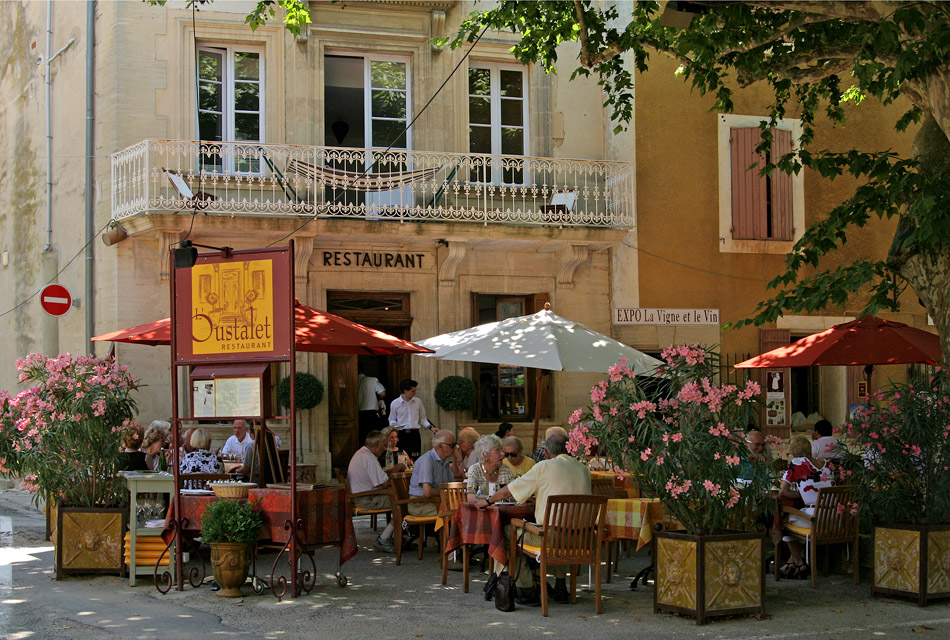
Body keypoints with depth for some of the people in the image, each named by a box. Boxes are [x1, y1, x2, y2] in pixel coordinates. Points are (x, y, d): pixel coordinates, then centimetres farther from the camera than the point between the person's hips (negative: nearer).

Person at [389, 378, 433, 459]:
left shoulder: (418, 402, 8)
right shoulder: (395, 403, 2)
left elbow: (422, 418, 15)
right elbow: (392, 419, 12)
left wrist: (430, 427, 1)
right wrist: (393, 424, -10)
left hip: (415, 434, 2)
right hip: (402, 434, -2)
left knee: (415, 459, -3)